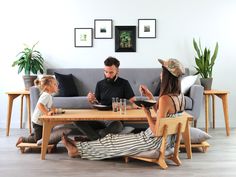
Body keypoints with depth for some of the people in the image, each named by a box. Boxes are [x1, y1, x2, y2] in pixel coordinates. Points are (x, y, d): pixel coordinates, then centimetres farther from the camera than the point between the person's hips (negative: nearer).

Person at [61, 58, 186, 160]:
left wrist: (147, 113, -15)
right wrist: (150, 97, 7)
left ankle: (78, 150, 24)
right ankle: (80, 147, 29)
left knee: (113, 141, 7)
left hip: (155, 142, -8)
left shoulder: (165, 98, -27)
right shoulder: (179, 95, 2)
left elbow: (156, 131, -25)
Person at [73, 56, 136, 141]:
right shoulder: (100, 84, 9)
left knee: (117, 125, -40)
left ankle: (92, 138, -21)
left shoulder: (124, 83, -1)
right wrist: (92, 100, -6)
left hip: (116, 119, -3)